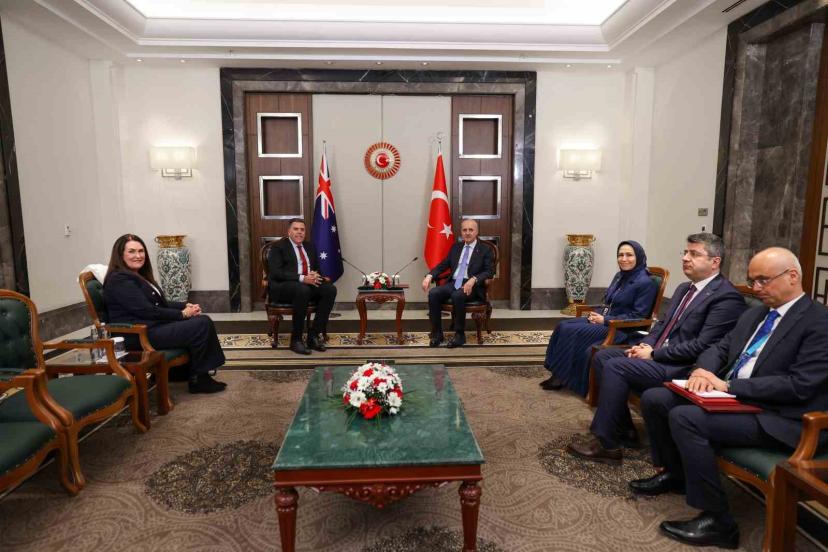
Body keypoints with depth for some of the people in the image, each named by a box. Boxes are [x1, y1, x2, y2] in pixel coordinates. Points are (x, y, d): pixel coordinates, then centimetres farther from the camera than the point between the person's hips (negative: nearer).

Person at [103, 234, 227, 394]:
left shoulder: (139, 276, 20)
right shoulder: (119, 280, -11)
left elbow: (160, 303, 19)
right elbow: (147, 311, -17)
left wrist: (185, 306, 2)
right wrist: (182, 314, -12)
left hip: (154, 326, 10)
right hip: (142, 335, -10)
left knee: (204, 320, -7)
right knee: (203, 325, -18)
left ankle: (201, 375, -4)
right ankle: (197, 379, -3)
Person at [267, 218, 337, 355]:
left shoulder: (310, 246, 21)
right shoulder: (278, 247, 2)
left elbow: (317, 268, 19)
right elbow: (276, 272, -12)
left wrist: (315, 275, -8)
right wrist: (302, 278, -23)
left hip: (309, 283, 6)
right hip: (283, 287, -6)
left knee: (330, 289, -23)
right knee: (302, 290, -38)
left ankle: (314, 334, -17)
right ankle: (296, 339, -25)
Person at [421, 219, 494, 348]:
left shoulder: (485, 250, 5)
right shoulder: (455, 247, 19)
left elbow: (489, 271, -6)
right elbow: (443, 265, 15)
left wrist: (473, 280, -24)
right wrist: (429, 276, -5)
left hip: (471, 286, -4)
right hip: (453, 283, 5)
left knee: (457, 296, -36)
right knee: (433, 293, -23)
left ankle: (460, 334, -20)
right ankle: (437, 333, -14)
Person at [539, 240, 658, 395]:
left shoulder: (646, 282, -13)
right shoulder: (620, 276, 12)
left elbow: (638, 317, -17)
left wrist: (605, 320, -17)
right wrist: (598, 315, -2)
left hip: (622, 329, -9)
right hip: (606, 320, 9)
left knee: (571, 332, -21)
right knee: (563, 326, -10)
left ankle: (562, 378, -8)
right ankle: (558, 375, -10)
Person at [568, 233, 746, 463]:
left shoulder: (726, 296, -13)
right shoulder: (684, 288, 16)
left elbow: (702, 346, -21)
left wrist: (654, 354, -16)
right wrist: (646, 345, 0)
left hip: (685, 367, -10)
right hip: (659, 355, 10)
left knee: (615, 366, -24)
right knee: (603, 356, -1)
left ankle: (606, 443, -11)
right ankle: (624, 431, 5)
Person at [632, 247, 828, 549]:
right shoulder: (753, 314, 15)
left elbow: (799, 385, -20)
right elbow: (720, 348, 16)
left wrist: (728, 385, -20)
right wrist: (703, 370, -8)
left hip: (777, 418, -8)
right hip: (730, 396, 8)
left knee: (684, 417, -28)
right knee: (653, 399, -2)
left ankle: (717, 521, -13)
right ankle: (674, 472, 19)